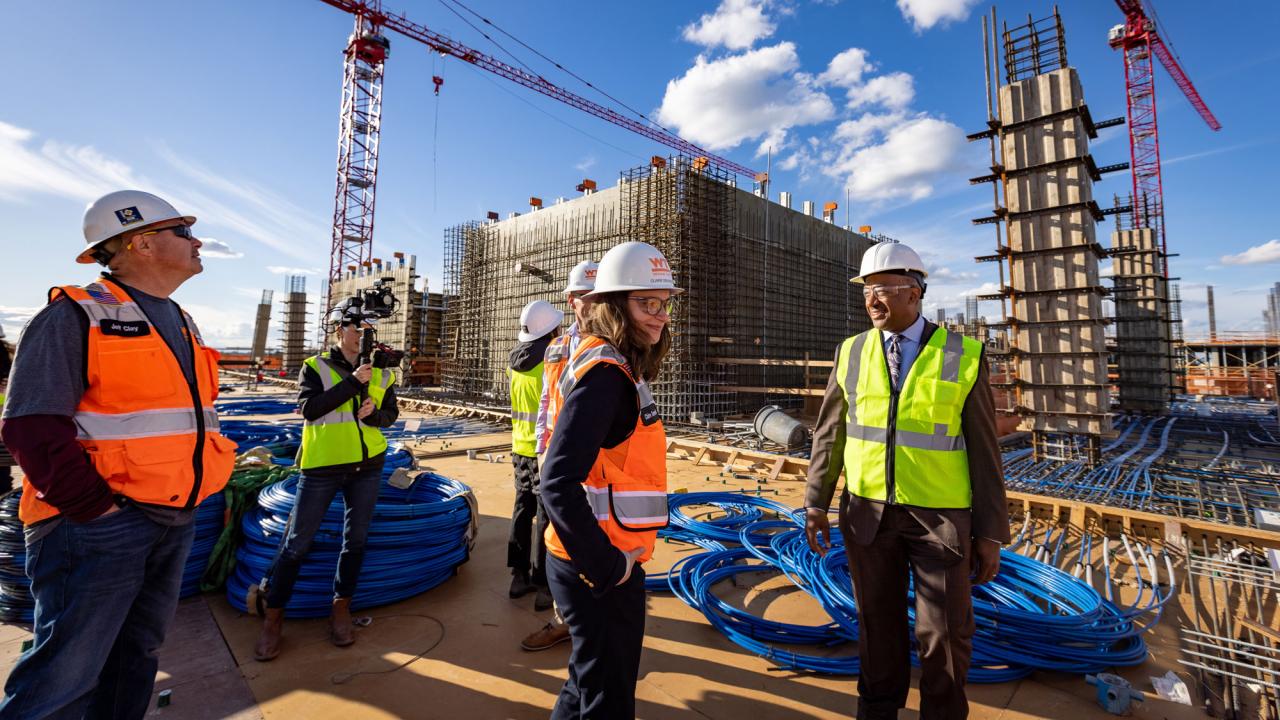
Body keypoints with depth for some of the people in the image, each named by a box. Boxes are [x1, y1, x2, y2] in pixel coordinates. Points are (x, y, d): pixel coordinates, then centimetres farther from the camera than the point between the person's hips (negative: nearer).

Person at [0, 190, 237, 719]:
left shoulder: (182, 324, 13)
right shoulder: (77, 316, -10)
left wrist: (187, 496, 10)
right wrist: (96, 509, -18)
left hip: (175, 522, 8)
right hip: (99, 524, -7)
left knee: (137, 655, 19)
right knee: (65, 676, 1)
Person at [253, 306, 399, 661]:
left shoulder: (380, 372, 6)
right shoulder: (315, 367, -3)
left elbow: (391, 414, 10)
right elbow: (308, 408, -17)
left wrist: (374, 414, -12)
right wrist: (352, 382, -22)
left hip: (367, 465, 3)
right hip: (322, 466, -3)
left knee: (356, 539, 10)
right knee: (297, 542, 4)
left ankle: (341, 609, 26)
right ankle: (272, 618, 22)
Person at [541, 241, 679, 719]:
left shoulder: (614, 366, 7)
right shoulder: (605, 372, -23)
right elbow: (558, 484, -30)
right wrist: (607, 567, -20)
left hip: (604, 560, 9)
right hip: (598, 570, -9)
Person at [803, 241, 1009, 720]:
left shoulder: (963, 357, -5)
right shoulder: (852, 353, 0)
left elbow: (983, 449, -3)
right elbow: (829, 434, 3)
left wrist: (991, 533, -3)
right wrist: (816, 503, 1)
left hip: (940, 515, -1)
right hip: (867, 511, 2)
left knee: (944, 632, 8)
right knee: (878, 622, 16)